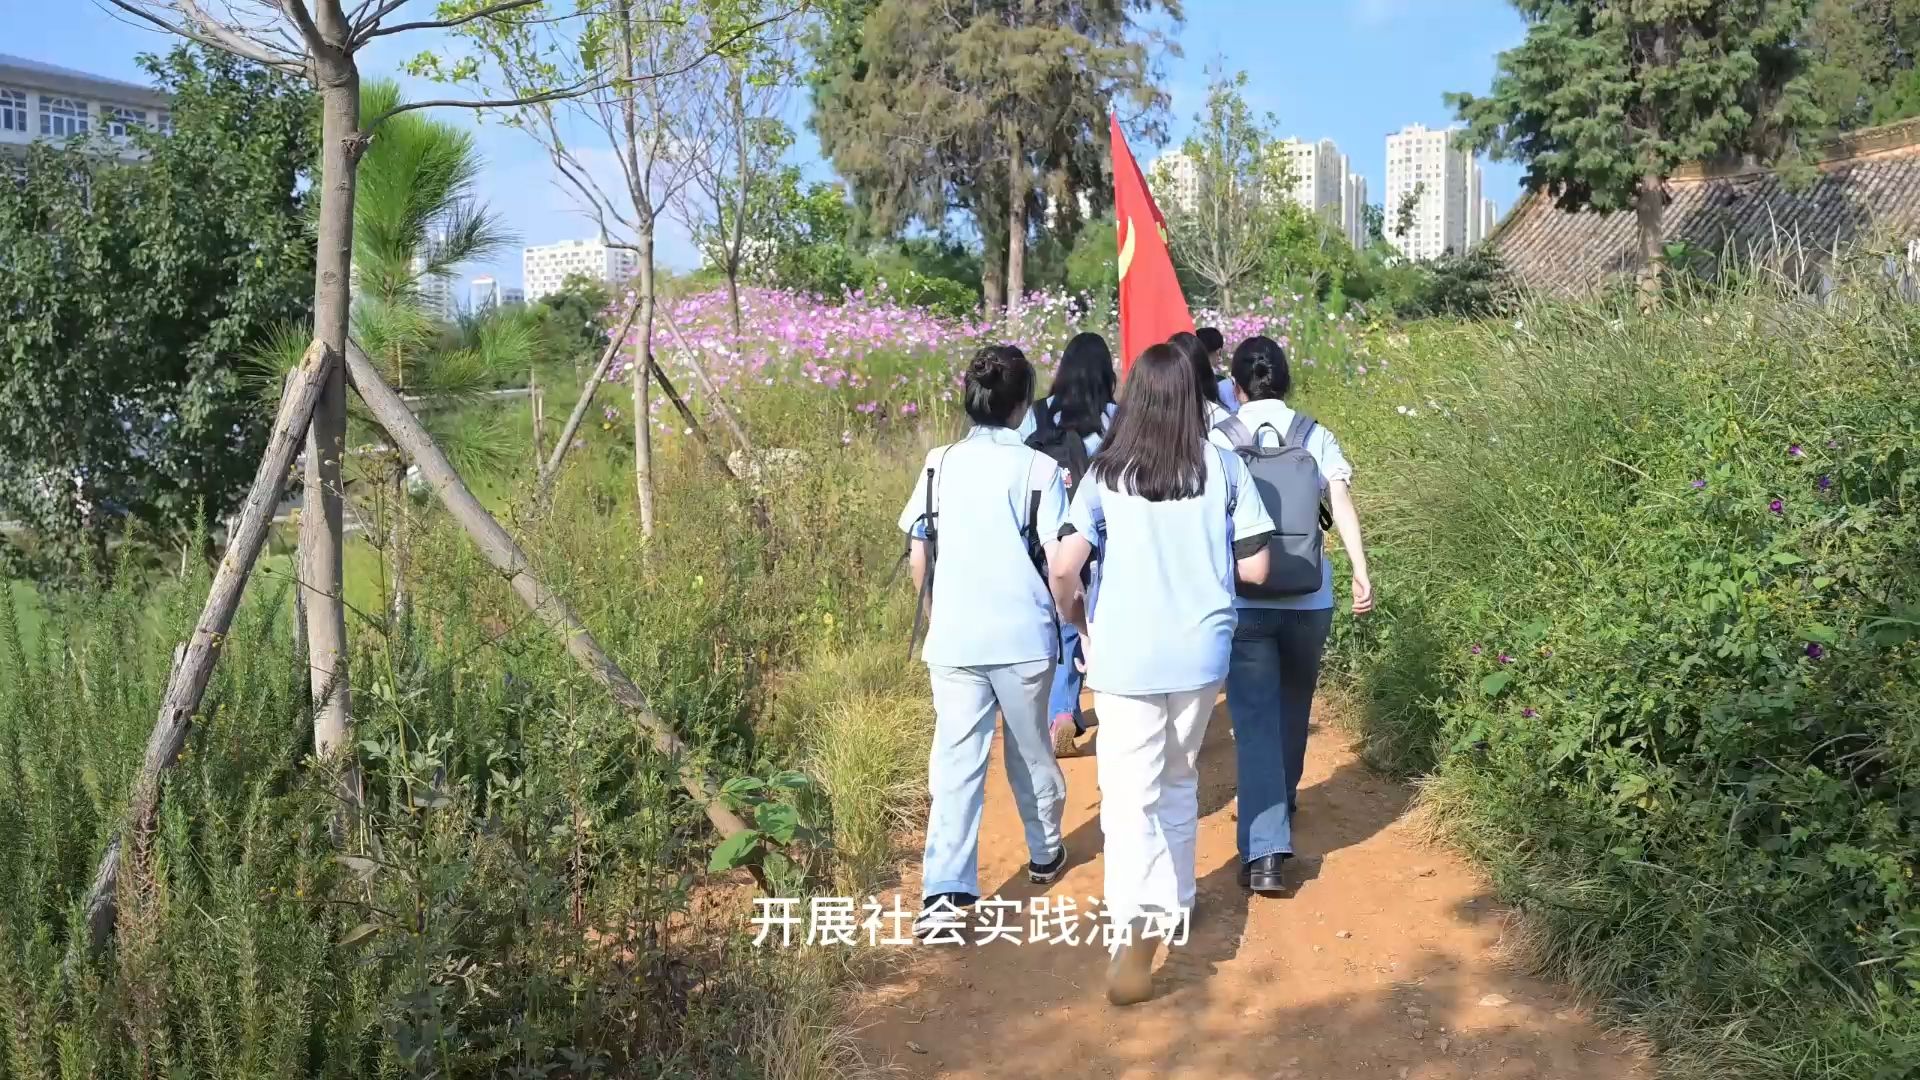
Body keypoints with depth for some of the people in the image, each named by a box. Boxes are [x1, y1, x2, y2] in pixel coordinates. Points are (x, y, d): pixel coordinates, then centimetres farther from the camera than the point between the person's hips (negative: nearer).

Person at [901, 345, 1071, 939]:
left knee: (955, 761, 2)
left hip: (953, 639, 2)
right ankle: (1045, 854, 38)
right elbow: (1059, 562, -9)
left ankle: (944, 894, -7)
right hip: (1024, 637, -1)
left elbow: (918, 556, 6)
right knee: (1031, 751, 18)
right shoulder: (1039, 469, -8)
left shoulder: (940, 464, 2)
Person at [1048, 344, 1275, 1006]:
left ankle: (1135, 933, -19)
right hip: (1201, 651, 2)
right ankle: (1174, 900, 37)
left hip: (1125, 655, -2)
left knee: (1130, 795, -3)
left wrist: (1076, 620, 6)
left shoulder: (1107, 474, -6)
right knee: (1179, 780, 23)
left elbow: (1062, 567, -13)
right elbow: (1255, 567, -4)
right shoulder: (1223, 469, -4)